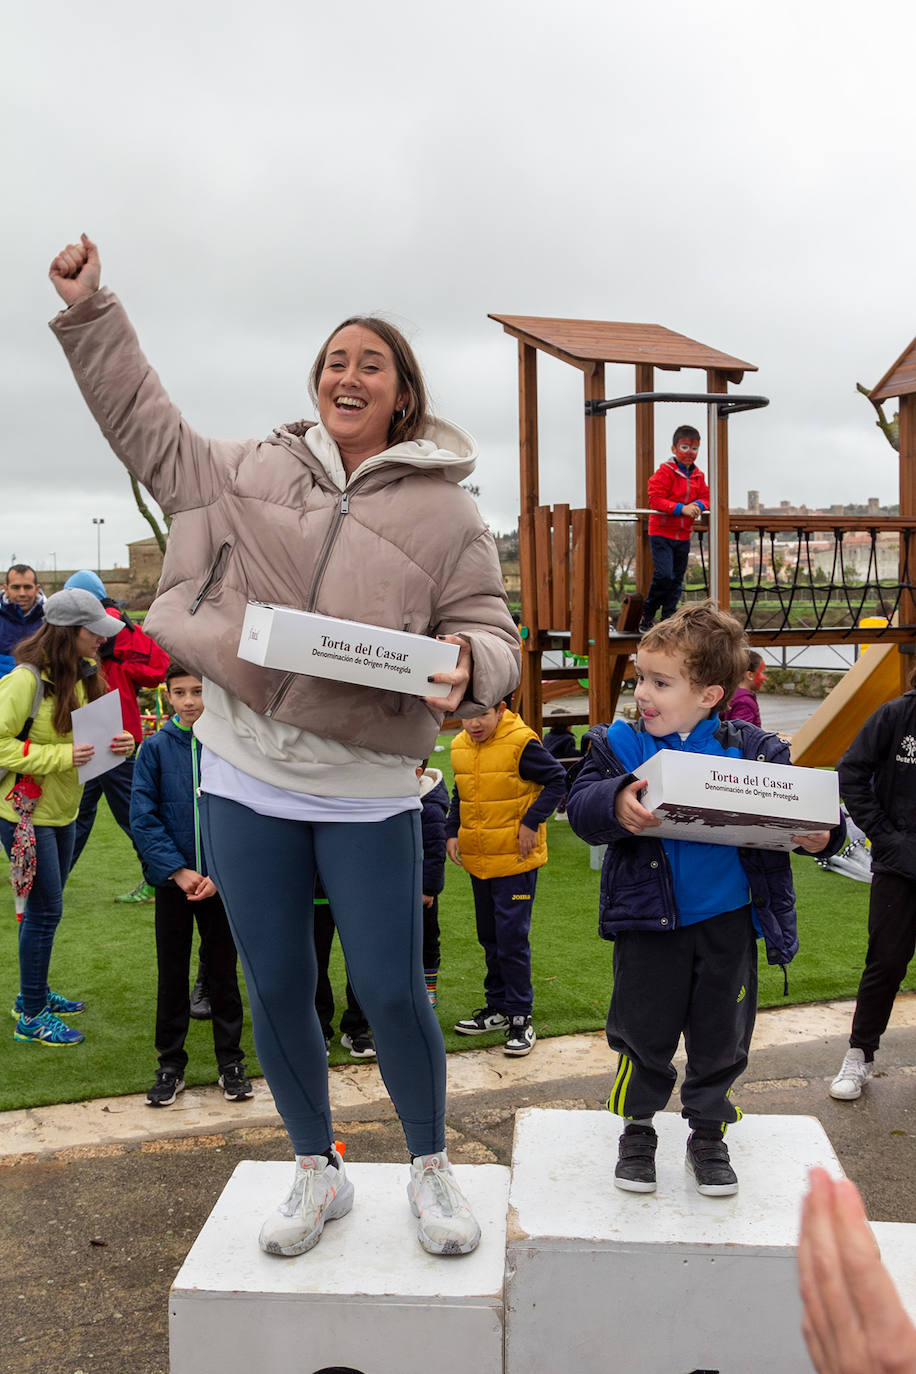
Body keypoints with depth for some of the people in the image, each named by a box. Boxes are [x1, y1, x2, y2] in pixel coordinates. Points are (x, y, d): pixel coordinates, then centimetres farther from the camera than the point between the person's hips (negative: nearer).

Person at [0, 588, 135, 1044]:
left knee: (45, 907, 18)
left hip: (63, 811, 8)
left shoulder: (82, 675, 4)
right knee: (44, 909, -2)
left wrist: (119, 744, -8)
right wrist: (61, 756, -26)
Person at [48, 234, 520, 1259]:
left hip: (367, 791, -3)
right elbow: (147, 427, 20)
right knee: (276, 993, 11)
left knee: (392, 994, 3)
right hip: (245, 774, 3)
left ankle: (430, 1171, 29)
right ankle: (317, 1173, 32)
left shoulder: (444, 513, 0)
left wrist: (465, 669, -25)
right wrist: (89, 313, 19)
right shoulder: (254, 471, 9)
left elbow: (489, 634, -1)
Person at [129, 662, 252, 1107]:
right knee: (172, 973, 10)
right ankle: (170, 1066, 23)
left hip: (221, 880, 0)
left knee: (223, 970, 10)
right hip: (172, 880, 1)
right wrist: (177, 870, -13)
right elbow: (142, 817, -6)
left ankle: (231, 1062, 24)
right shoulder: (156, 748, -5)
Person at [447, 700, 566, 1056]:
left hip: (516, 860, -7)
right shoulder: (460, 747, 6)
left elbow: (557, 780, -10)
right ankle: (498, 1007, 29)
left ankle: (520, 1018, 4)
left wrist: (531, 822, -17)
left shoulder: (521, 743, -15)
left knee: (512, 938, -6)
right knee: (490, 938, 16)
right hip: (478, 862, 7)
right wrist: (452, 832, 6)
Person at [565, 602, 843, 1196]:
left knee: (721, 1037, 14)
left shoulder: (753, 750, -4)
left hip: (727, 925, 1)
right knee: (643, 1034, 10)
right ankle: (638, 1129, 34)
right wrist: (616, 805, -36)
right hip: (648, 923, 0)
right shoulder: (619, 744, -4)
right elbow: (580, 806, -15)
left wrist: (822, 833, -24)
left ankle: (709, 1133, 36)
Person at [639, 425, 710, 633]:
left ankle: (668, 621, 16)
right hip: (661, 533, -6)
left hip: (683, 536, 6)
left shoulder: (698, 476, 9)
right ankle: (647, 616, 0)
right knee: (664, 575, -17)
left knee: (677, 579, 8)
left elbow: (705, 497, 12)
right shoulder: (665, 471, -10)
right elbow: (655, 500, -17)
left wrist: (698, 505, -12)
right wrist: (682, 509, -25)